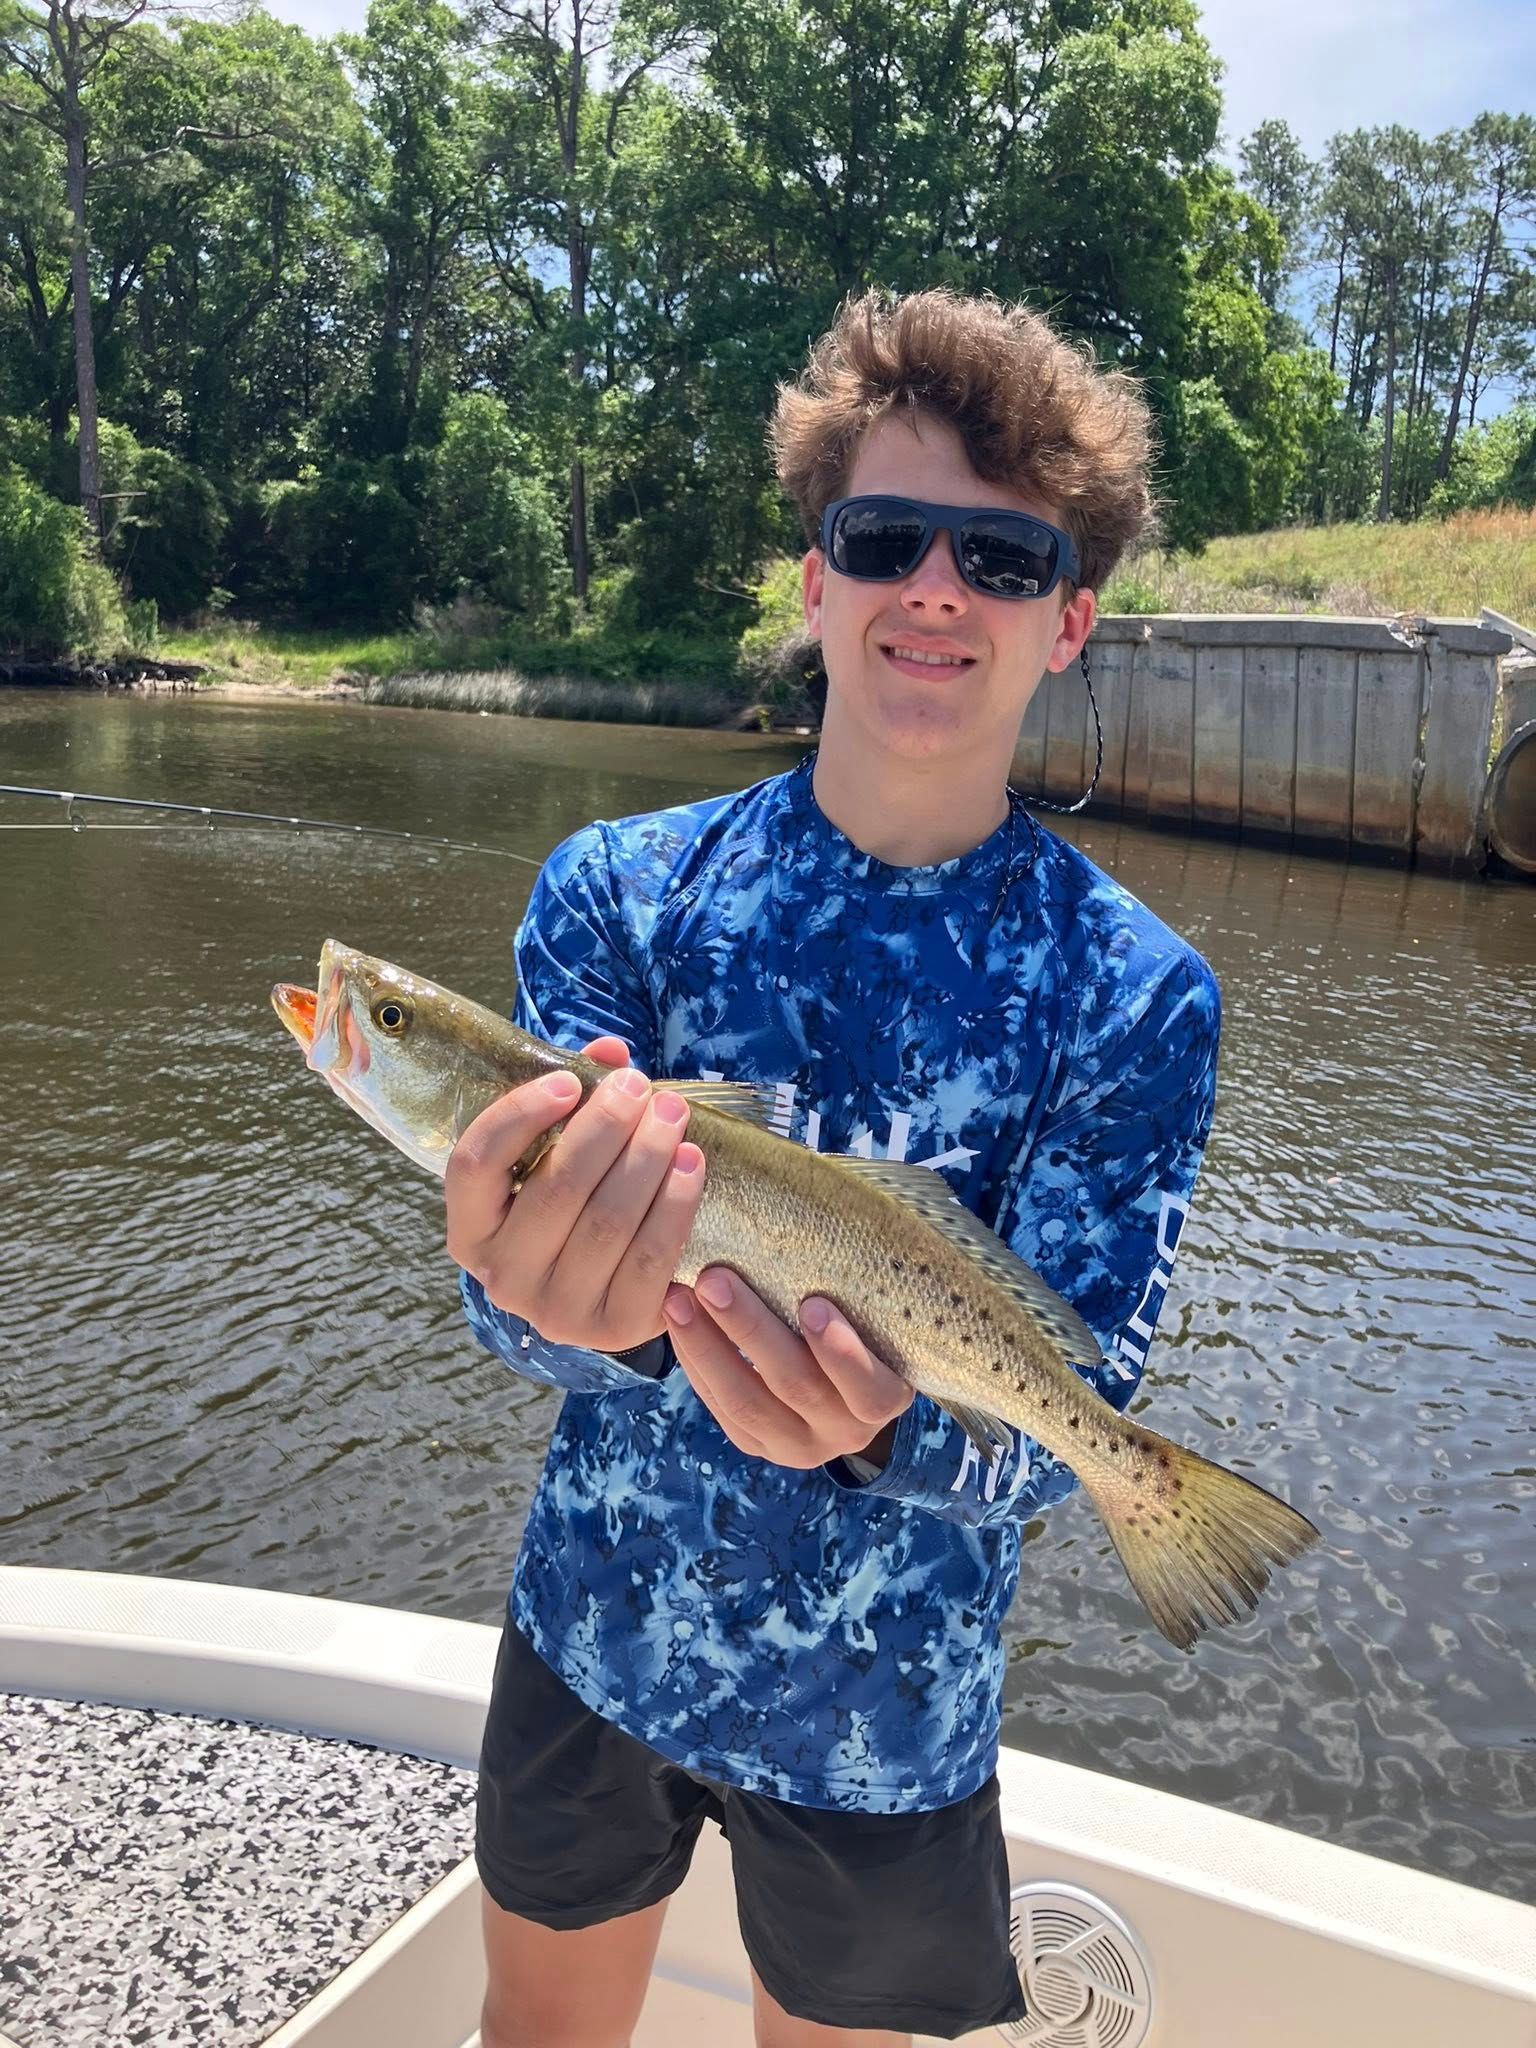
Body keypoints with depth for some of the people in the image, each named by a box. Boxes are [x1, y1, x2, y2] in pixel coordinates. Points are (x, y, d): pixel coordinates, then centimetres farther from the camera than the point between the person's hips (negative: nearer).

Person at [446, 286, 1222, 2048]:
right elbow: (515, 1318, -16)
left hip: (886, 1709, -1)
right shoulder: (617, 891, -11)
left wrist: (881, 1425, -40)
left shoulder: (1132, 994, -14)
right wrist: (566, 1299, -41)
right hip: (589, 1639, 2)